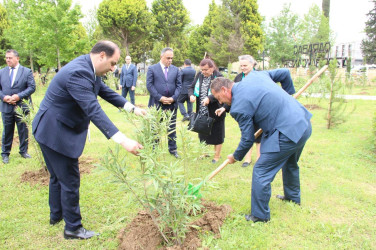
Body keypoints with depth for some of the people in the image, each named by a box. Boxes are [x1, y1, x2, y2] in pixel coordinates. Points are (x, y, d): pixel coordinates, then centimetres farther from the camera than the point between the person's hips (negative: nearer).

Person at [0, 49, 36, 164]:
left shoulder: (27, 71, 0)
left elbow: (32, 87, -7)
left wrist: (19, 96, -17)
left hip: (22, 106, -2)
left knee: (23, 130, 7)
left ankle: (23, 151, 22)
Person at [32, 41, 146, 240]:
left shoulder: (88, 68, 1)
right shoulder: (78, 73, -30)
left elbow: (105, 91, 11)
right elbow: (94, 111, -39)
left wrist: (132, 108, 2)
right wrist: (123, 141, -44)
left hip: (56, 130, 10)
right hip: (55, 133, -10)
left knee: (58, 176, 24)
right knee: (70, 180, 1)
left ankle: (56, 214, 43)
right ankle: (73, 228, 18)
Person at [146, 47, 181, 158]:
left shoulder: (176, 70, 8)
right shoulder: (152, 69, -1)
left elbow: (179, 85, 6)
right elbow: (149, 85, -7)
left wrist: (173, 98, -10)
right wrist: (160, 98, -15)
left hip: (172, 104, 2)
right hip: (156, 104, -2)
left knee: (172, 128, 10)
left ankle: (173, 149, 22)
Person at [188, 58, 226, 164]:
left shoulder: (218, 77, -11)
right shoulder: (199, 75, 6)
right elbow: (191, 87, 8)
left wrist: (209, 98, -34)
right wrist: (191, 95, -13)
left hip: (215, 112, -5)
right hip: (201, 112, 6)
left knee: (216, 134, 7)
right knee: (203, 133, 16)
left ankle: (217, 155, 22)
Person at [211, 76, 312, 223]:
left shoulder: (239, 106, -15)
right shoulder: (254, 75, 7)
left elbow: (248, 139, -7)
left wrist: (236, 157, 11)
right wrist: (289, 93, 38)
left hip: (287, 133, -10)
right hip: (304, 124, 10)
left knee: (261, 172, 0)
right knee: (290, 164, 31)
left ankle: (260, 216, 14)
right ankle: (293, 197, 54)